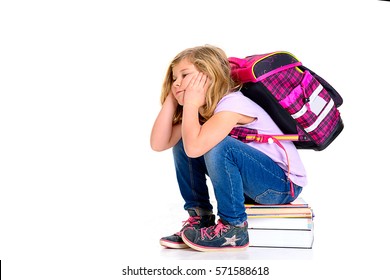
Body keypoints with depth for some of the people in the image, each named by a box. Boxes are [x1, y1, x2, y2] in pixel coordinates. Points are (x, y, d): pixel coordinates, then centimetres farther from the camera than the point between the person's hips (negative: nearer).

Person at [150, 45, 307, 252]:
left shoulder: (232, 104, -24)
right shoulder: (200, 111, 3)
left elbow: (195, 147, -39)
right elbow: (158, 144, -6)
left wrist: (190, 103, -25)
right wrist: (171, 100, -9)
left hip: (285, 184, -8)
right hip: (249, 185, 8)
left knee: (218, 147, -32)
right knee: (182, 145, -1)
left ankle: (233, 229, -17)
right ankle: (199, 217, 5)